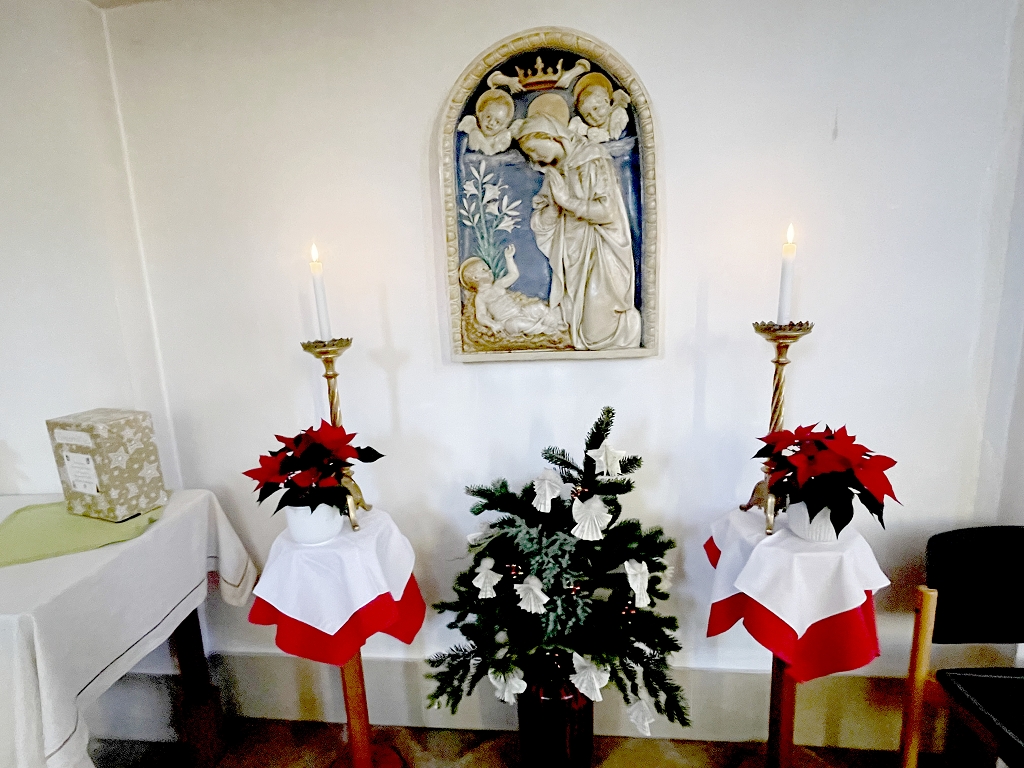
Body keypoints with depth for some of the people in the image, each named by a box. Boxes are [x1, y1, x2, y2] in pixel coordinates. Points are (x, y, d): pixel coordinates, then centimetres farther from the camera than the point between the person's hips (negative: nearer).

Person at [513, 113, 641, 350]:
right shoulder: (553, 172, 11)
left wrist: (566, 200, -17)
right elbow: (540, 224, 8)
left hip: (598, 256, -7)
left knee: (599, 322, -6)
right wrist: (553, 205, -12)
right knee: (576, 318, 8)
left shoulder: (592, 160, -10)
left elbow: (607, 211, -21)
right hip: (571, 257, 7)